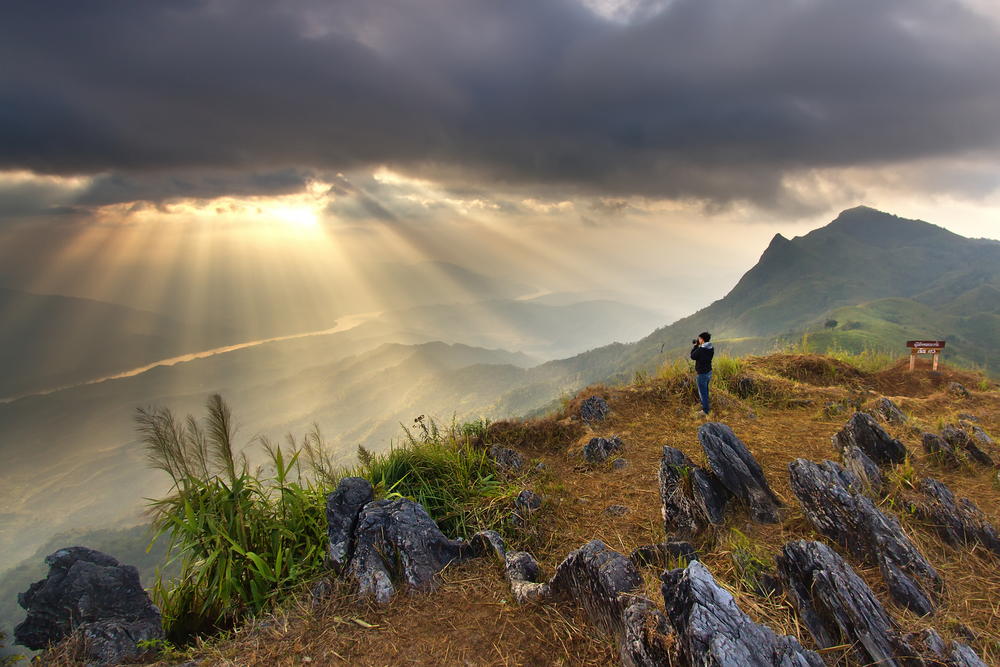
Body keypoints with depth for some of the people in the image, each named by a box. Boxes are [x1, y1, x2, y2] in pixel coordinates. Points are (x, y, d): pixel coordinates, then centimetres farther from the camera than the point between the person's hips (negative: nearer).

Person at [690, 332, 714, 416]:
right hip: (709, 372, 8)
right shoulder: (711, 349, -1)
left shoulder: (700, 349, -24)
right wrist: (698, 346, 7)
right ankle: (704, 404, 43)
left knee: (702, 392, -1)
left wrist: (695, 346, -2)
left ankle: (705, 411, 1)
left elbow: (692, 356, -10)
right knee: (705, 390, 25)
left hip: (702, 373, -8)